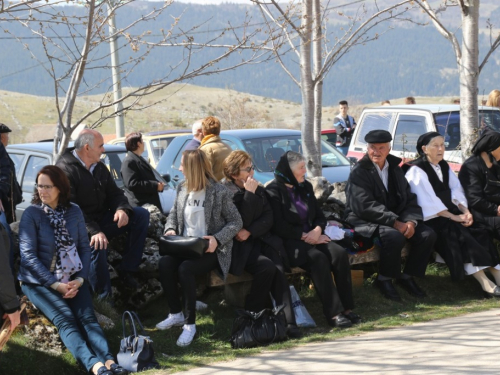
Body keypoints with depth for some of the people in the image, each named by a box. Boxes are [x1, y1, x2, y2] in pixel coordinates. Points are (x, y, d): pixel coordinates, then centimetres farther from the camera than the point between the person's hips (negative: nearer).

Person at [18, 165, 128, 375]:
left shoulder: (74, 212, 7)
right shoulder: (31, 214, -4)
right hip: (39, 281, -4)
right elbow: (28, 255, -10)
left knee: (87, 317, -20)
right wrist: (56, 285, -15)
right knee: (65, 320, -26)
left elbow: (84, 247, 7)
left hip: (72, 279, 4)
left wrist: (80, 279, -9)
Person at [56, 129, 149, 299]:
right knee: (97, 245, -39)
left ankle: (127, 270, -7)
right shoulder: (65, 169, -15)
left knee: (142, 215, -5)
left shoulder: (99, 167, 12)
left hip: (102, 220, 8)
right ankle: (105, 299, -28)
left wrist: (122, 209, -13)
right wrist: (94, 231, -36)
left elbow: (114, 193, 13)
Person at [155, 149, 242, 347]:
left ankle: (190, 323, -20)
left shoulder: (220, 192, -8)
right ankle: (175, 314, -5)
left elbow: (236, 222, -6)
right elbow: (174, 213, 20)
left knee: (185, 268, -32)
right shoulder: (182, 189, 9)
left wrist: (217, 239, -21)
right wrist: (170, 229, -2)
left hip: (210, 249, -6)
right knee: (165, 263, -23)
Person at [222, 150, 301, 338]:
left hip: (261, 240, 5)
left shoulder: (259, 190, 15)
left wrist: (249, 231, -11)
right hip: (239, 246, -5)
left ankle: (288, 322, -31)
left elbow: (268, 219, 6)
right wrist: (249, 194, -15)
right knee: (267, 267, -30)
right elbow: (241, 221, -14)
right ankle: (252, 316, -14)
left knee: (279, 269, -25)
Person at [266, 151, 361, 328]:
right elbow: (279, 227, -12)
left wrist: (317, 230, -6)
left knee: (340, 254, -21)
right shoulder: (273, 192, -5)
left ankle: (346, 307, -21)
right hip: (289, 243, -6)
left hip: (312, 237, 6)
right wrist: (305, 236, -14)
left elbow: (320, 216, 16)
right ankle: (333, 313, -32)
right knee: (318, 258, -33)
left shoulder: (305, 187, 16)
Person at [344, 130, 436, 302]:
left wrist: (411, 221, -12)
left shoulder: (395, 169, 13)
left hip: (396, 219, 7)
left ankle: (407, 276, 4)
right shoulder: (359, 172, -7)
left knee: (428, 235, -12)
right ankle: (384, 280, -12)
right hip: (366, 222, -6)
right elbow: (365, 206, -19)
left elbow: (410, 198, 10)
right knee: (395, 236, -35)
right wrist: (395, 223, -25)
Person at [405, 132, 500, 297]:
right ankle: (484, 282, -35)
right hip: (430, 220, -7)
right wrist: (454, 217, -19)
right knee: (457, 233, -30)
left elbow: (456, 191, 9)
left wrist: (465, 211, -9)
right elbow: (428, 201, -16)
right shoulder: (417, 170, -9)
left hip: (450, 213, 7)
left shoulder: (444, 166, 15)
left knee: (479, 231, -16)